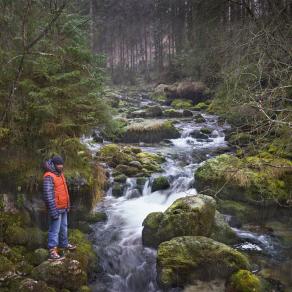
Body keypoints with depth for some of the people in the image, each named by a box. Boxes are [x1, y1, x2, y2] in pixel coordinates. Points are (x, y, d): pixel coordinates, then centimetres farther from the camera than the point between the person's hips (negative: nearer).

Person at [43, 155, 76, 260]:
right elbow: (48, 195, -24)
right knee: (54, 231, -4)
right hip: (56, 209, -9)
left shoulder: (60, 174, 9)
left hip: (63, 208, 9)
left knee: (64, 228, 22)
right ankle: (52, 252, 1)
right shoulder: (49, 177, -20)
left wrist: (67, 205, 20)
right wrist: (53, 211, -25)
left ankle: (64, 244, 38)